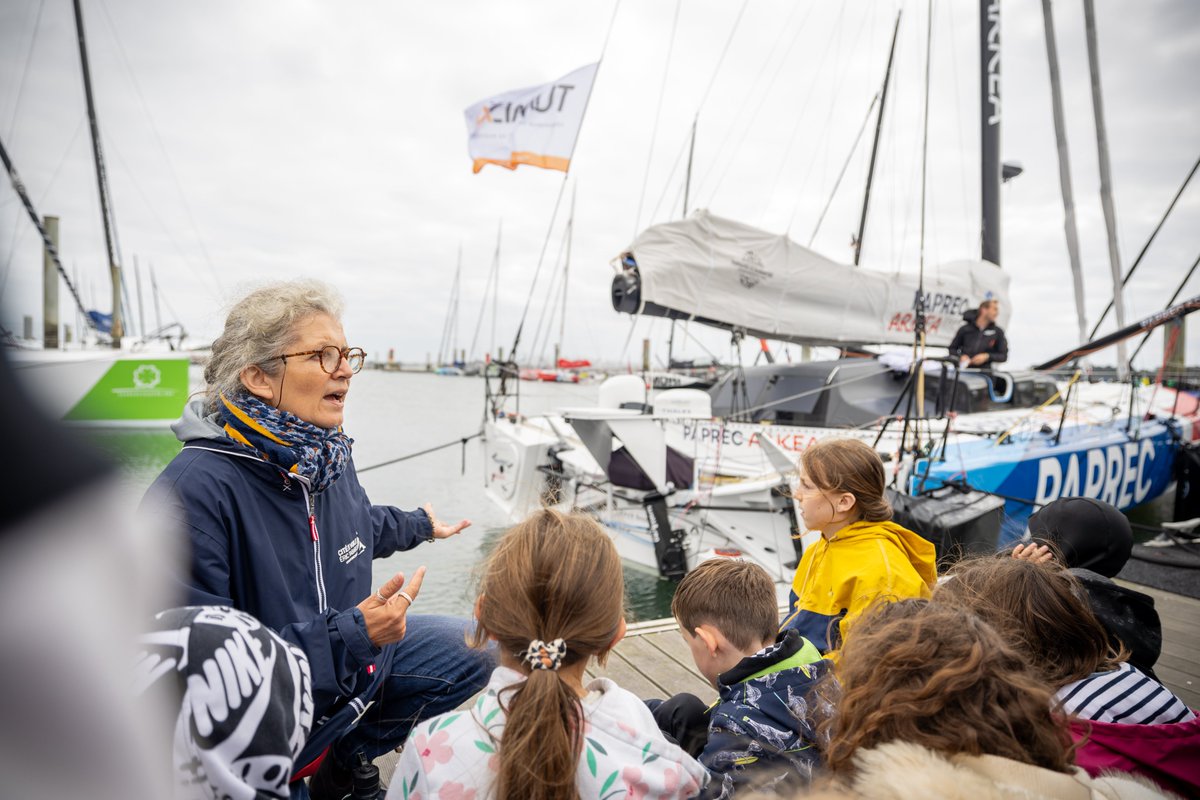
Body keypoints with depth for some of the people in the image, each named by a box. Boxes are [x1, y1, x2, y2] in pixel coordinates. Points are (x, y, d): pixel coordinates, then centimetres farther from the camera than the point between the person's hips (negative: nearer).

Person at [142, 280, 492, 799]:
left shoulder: (328, 454, -6)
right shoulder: (193, 490, -31)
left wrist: (419, 524, 35)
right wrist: (348, 635, -35)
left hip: (353, 656, 7)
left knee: (476, 650, 9)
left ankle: (346, 758, 23)